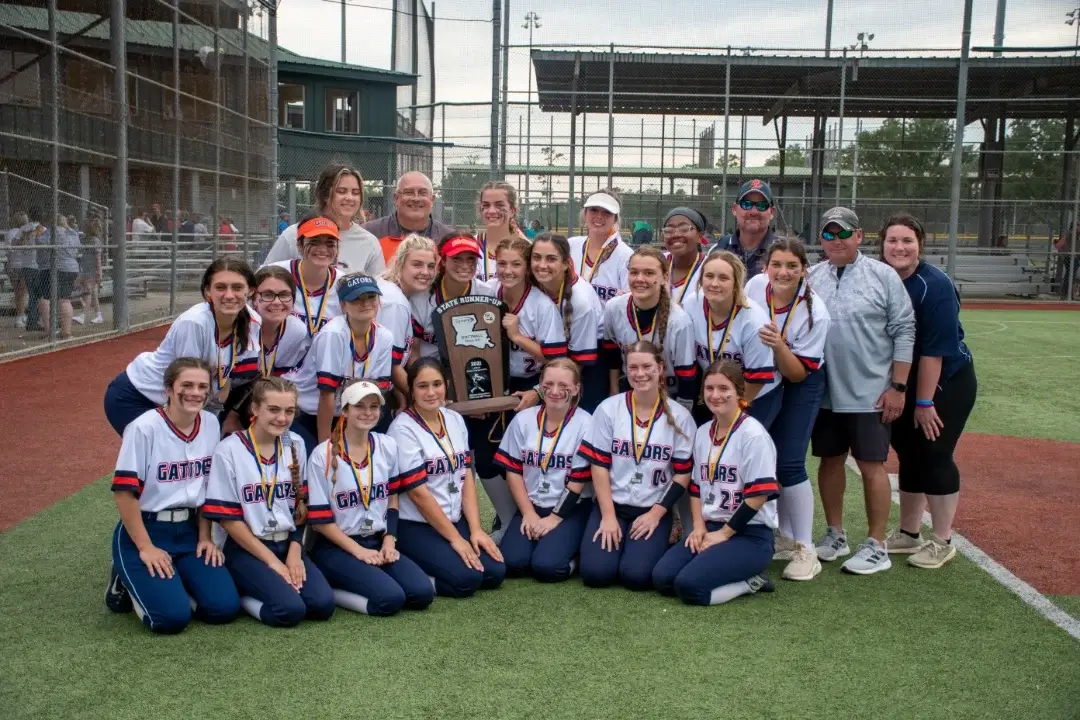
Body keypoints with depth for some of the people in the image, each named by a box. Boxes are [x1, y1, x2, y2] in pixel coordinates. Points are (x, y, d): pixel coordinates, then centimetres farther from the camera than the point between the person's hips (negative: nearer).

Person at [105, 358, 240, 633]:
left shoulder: (211, 424, 0)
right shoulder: (144, 427, -17)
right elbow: (124, 492, -17)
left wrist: (204, 537, 6)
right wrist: (145, 547, -16)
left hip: (189, 530, 5)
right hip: (144, 530, -5)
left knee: (224, 607, -9)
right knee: (172, 616, -19)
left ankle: (169, 582, 17)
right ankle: (127, 583, 12)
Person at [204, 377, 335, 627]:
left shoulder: (295, 445, 5)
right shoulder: (229, 451, -10)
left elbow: (302, 505, 8)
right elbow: (228, 518, -11)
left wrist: (294, 552, -6)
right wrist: (271, 560, -13)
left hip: (288, 544, 5)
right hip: (246, 548, -5)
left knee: (323, 604, -17)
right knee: (291, 609, -25)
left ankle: (266, 587, 6)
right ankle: (242, 593, 2)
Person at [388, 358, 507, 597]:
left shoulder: (456, 420, 6)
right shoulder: (403, 428, -15)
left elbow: (467, 478, 5)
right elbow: (418, 492, -17)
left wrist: (475, 529, -5)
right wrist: (455, 539, -15)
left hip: (455, 520, 7)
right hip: (415, 526, -7)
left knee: (495, 573, -9)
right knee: (467, 578, -23)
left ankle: (420, 572, 10)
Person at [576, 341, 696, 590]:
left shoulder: (679, 416, -2)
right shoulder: (608, 409, -3)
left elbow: (683, 473, -1)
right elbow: (599, 465, -3)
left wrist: (655, 514, -10)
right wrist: (608, 516, -10)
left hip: (654, 510, -1)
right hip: (612, 504, 1)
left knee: (636, 574, -21)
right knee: (595, 572, -18)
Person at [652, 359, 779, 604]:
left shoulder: (753, 434, -13)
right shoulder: (702, 432, 9)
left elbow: (758, 495, -16)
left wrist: (723, 533, -11)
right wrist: (699, 527, 0)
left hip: (750, 534, -7)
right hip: (710, 528, 7)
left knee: (688, 585, -26)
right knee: (662, 578, -14)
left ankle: (750, 581, -2)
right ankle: (738, 576, 3)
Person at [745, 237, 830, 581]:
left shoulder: (814, 313, -27)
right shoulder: (755, 285, -17)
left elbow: (798, 373, -23)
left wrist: (779, 346, -41)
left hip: (800, 387, -4)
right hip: (760, 384, 4)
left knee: (788, 464, -11)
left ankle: (805, 550, 0)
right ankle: (785, 539, 22)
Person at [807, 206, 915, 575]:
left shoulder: (883, 276, -5)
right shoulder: (811, 278, 6)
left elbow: (903, 332, -6)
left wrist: (897, 386, -10)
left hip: (871, 393, -4)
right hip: (824, 392, 4)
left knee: (871, 465, 0)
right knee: (830, 461, 13)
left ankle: (876, 546, 10)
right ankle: (835, 535, 28)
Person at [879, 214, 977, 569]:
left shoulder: (935, 285, -19)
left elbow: (935, 349, -20)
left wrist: (924, 402, -19)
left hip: (946, 384, -5)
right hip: (905, 384, 6)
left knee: (934, 456, -3)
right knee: (909, 455, 13)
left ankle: (942, 542, 12)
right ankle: (908, 534, 27)